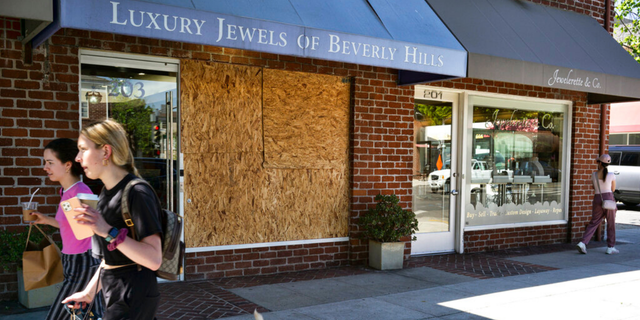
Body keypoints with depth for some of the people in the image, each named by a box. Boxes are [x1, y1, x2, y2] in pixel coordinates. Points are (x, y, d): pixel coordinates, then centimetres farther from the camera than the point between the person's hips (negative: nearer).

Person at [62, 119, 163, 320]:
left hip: (133, 295, -9)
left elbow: (153, 260, -24)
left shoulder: (137, 193, -18)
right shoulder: (108, 192, 10)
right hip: (113, 290, 9)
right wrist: (89, 291, 18)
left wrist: (108, 231, -29)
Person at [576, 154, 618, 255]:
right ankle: (611, 247, 16)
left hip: (597, 198, 2)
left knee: (593, 223, 7)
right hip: (608, 198, -2)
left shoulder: (594, 175, 1)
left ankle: (583, 242, -8)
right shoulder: (611, 175, -5)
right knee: (611, 224, 10)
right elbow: (613, 189, 8)